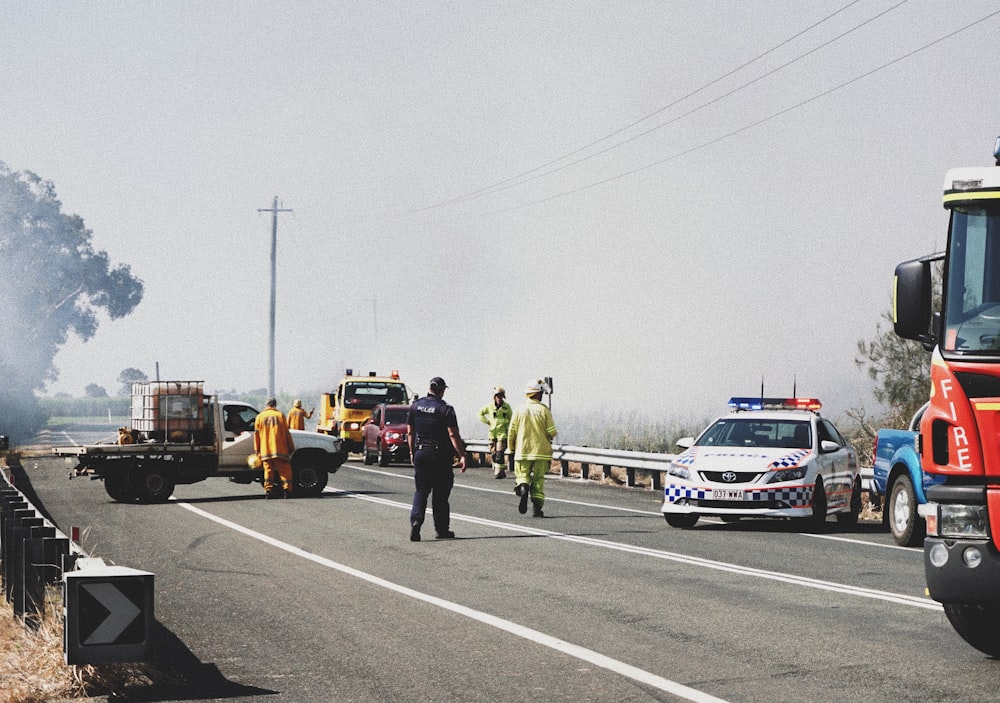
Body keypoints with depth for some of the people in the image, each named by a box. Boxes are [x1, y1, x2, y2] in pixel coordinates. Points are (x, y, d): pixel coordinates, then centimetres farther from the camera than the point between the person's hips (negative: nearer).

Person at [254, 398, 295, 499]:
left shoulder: (260, 417, 9)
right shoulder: (280, 415, 3)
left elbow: (256, 435, 8)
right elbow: (287, 433, 2)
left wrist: (257, 450, 12)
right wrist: (291, 447, 9)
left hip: (265, 450, 2)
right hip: (280, 449, -2)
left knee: (268, 470, 6)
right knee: (285, 470, 0)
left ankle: (268, 490, -1)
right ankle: (287, 489, -12)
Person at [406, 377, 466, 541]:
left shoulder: (416, 406, 4)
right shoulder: (446, 409, -11)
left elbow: (410, 432, 9)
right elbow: (453, 435, -16)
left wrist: (412, 452, 19)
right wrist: (462, 456, -14)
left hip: (420, 453, 3)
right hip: (440, 455, -3)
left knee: (421, 491, 7)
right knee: (440, 494, 7)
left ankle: (416, 520, -15)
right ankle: (442, 529, 14)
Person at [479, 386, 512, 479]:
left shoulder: (507, 407, 1)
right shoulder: (490, 407, 3)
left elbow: (511, 419, 10)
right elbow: (480, 413, 18)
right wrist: (487, 421, 6)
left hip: (503, 433, -3)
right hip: (493, 433, 3)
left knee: (499, 453, -14)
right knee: (493, 453, 4)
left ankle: (499, 472, -13)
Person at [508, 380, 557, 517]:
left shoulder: (519, 410, -1)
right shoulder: (544, 410, -4)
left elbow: (511, 431, 0)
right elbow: (552, 432, -6)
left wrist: (511, 448, 14)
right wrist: (547, 439, 18)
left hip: (523, 451, 0)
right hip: (541, 450, 0)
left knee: (522, 475, 8)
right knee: (538, 479, 6)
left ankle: (523, 489, -24)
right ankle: (537, 507, -1)